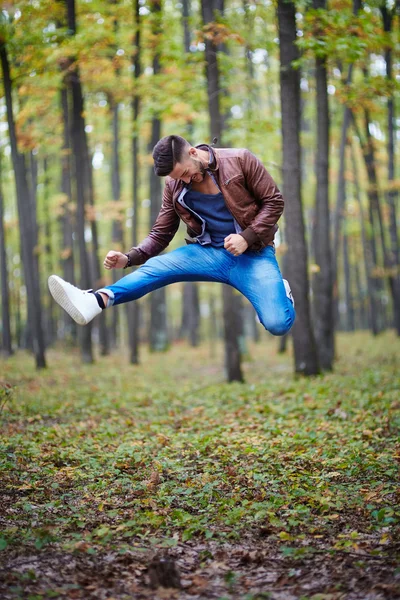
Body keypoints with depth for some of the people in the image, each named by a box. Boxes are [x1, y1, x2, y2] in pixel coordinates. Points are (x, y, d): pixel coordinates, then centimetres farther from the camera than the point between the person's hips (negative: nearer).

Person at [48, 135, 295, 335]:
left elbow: (274, 201, -6)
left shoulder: (240, 160, -9)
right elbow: (161, 233, 5)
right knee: (156, 266, -23)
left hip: (252, 253, -4)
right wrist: (129, 258, -13)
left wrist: (247, 237, -19)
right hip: (207, 252, 4)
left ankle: (280, 290, 11)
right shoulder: (175, 186, 2)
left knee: (277, 324, -24)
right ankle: (95, 302, -41)